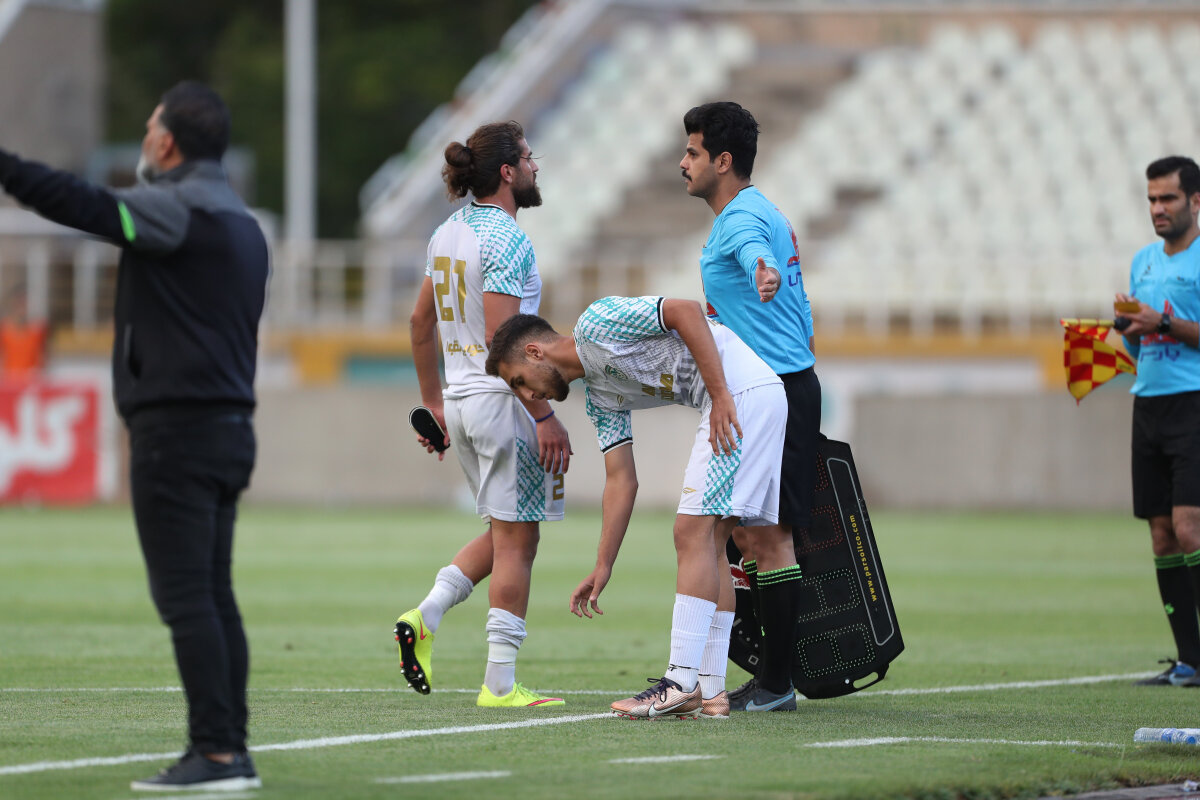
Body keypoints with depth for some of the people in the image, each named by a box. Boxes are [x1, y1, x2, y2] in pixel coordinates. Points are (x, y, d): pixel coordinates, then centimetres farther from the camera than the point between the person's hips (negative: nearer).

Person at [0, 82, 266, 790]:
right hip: (230, 431, 9)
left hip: (176, 430, -9)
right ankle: (230, 751, 8)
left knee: (185, 596, -9)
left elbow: (83, 205, -24)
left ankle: (217, 752, -12)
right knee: (214, 596, 9)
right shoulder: (242, 223, 18)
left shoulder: (178, 209, -10)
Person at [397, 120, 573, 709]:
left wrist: (434, 404, 25)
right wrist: (545, 416, -19)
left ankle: (425, 616, 5)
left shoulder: (448, 233, 11)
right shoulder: (505, 240, -15)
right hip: (504, 401, -9)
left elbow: (421, 320, 18)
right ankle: (500, 684, -2)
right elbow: (502, 340, -21)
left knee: (506, 535, 20)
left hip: (460, 399, 9)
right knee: (515, 542, -2)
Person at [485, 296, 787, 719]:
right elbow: (621, 481, 20)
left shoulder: (596, 322, -4)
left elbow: (687, 311, -15)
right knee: (709, 543, 10)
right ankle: (710, 690, 9)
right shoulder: (600, 397, 21)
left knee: (694, 531, -11)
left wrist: (721, 396, -19)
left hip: (742, 387, -10)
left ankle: (682, 683, -12)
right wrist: (603, 568, 17)